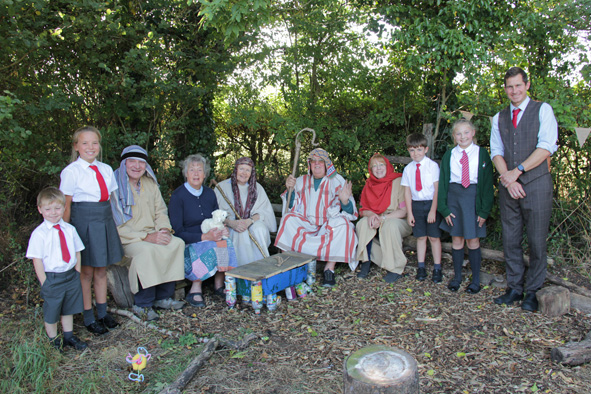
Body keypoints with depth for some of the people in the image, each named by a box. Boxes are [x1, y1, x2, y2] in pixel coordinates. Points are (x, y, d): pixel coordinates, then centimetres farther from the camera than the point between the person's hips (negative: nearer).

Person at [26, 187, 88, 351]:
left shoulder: (69, 229, -1)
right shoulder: (39, 234, -13)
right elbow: (37, 260, -13)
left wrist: (77, 273, 3)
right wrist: (44, 282, -14)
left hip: (71, 276, 4)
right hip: (52, 278, -4)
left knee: (68, 309, 20)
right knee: (51, 312, 12)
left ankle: (69, 336, 38)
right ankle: (53, 340, 32)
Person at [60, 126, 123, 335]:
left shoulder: (106, 169, 8)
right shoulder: (71, 172, -7)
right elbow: (66, 205, -5)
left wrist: (112, 223, 10)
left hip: (104, 221, 5)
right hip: (83, 222, -5)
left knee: (101, 269, 14)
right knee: (86, 271, 5)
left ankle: (102, 312, 28)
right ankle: (89, 318, 20)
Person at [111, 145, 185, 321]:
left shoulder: (150, 184, 12)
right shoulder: (115, 186, -9)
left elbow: (161, 211, 13)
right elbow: (116, 226, -15)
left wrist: (164, 230, -9)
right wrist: (146, 237, -22)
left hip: (151, 234, 6)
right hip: (125, 239, -6)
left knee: (177, 243, -18)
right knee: (147, 250, -34)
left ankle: (163, 297, -9)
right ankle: (142, 304, -19)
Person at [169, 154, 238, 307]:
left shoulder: (210, 194, 7)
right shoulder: (178, 196, -10)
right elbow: (177, 232, -14)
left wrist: (223, 230, -11)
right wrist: (204, 237, -25)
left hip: (209, 238, 5)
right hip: (187, 243, -5)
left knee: (226, 242, -25)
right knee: (213, 247, -32)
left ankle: (219, 285, -14)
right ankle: (195, 290, -20)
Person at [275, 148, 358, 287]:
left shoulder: (337, 180, 4)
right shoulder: (301, 181, 14)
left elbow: (349, 211, -3)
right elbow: (291, 206, 10)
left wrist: (345, 201, -26)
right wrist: (290, 189, -7)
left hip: (329, 225, -2)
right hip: (306, 225, 2)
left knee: (341, 224, -33)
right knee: (288, 219, -25)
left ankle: (330, 268, -26)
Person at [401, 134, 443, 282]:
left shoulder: (432, 166, -5)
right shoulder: (408, 169, 4)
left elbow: (437, 189, -7)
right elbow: (407, 192, 4)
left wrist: (433, 210, -13)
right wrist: (409, 213, 0)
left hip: (431, 203, -3)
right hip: (416, 205, 3)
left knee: (434, 237, 2)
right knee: (420, 237, 8)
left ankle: (437, 269, 13)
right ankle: (421, 267, 17)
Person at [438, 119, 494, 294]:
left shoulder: (482, 153, 0)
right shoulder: (449, 155, 4)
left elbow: (488, 183, 0)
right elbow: (442, 182, 5)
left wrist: (484, 210, -5)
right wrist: (444, 208, -2)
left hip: (474, 197, -1)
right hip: (454, 196, 2)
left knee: (473, 240, 3)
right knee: (456, 239, 8)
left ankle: (475, 279, 17)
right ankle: (457, 276, 22)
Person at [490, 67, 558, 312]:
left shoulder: (542, 110, 3)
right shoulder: (499, 118, 14)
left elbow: (547, 146, -8)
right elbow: (496, 151, 7)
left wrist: (517, 170, -13)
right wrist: (508, 178, -8)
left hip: (536, 183, -3)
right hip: (508, 187, 4)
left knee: (537, 241, 1)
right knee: (510, 240, 6)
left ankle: (533, 292, 14)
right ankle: (514, 288, 18)